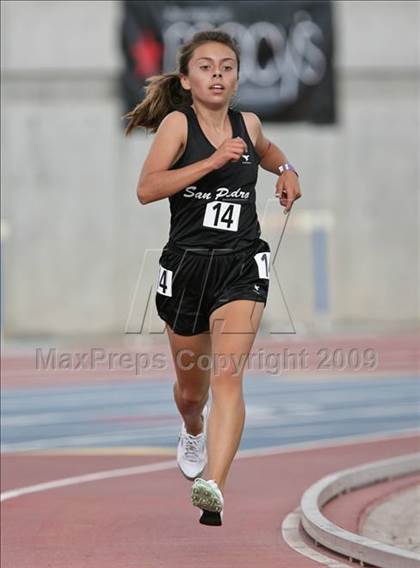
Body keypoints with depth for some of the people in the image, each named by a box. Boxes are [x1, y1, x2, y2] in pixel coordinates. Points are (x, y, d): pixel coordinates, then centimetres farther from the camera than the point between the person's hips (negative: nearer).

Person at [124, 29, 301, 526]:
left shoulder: (248, 125, 7)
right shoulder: (177, 123, -5)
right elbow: (146, 188, -19)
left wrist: (287, 170, 12)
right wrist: (214, 160, -22)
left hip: (241, 265, 1)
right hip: (186, 264, -1)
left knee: (227, 376, -20)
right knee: (191, 389, 17)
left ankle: (213, 490, -32)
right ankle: (193, 431, 54)